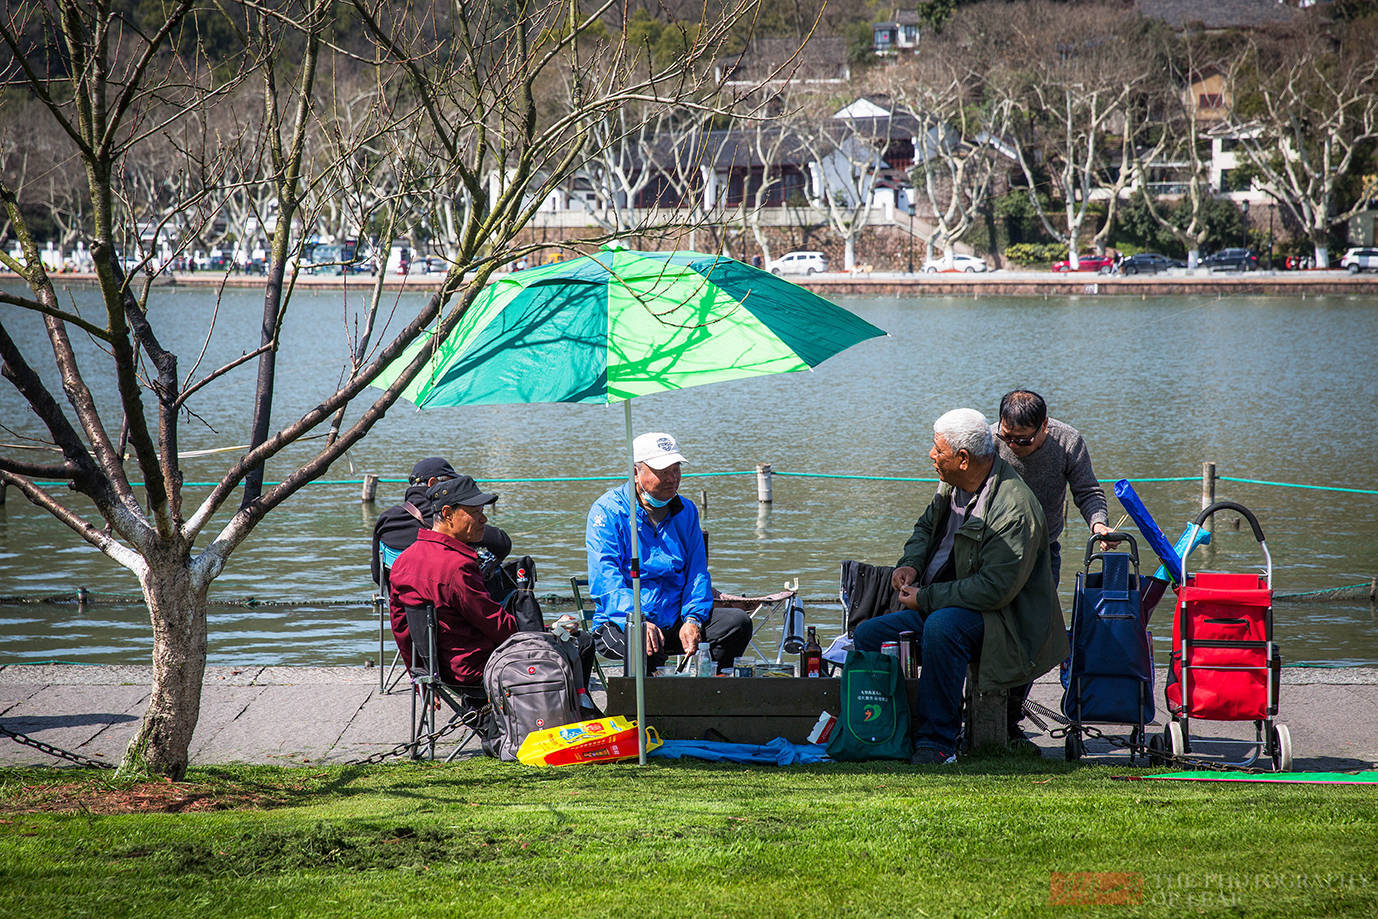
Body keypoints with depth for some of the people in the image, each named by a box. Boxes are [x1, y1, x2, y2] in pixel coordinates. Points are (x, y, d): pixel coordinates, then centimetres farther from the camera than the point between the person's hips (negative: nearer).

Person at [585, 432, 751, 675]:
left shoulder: (685, 511, 13)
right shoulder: (608, 511, -4)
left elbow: (697, 573, 9)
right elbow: (604, 580, -15)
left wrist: (692, 620, -11)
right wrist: (637, 621, -31)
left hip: (676, 622, 6)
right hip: (619, 623, -6)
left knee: (738, 622, -16)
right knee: (646, 646, -39)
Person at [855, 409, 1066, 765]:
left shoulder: (1014, 509, -23)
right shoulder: (952, 485, 5)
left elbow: (996, 588, -27)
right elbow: (926, 527, 26)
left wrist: (926, 599, -21)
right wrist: (911, 563, 3)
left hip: (998, 620, -9)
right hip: (936, 610, 9)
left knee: (941, 625, -38)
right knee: (867, 635, -4)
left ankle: (937, 741, -30)